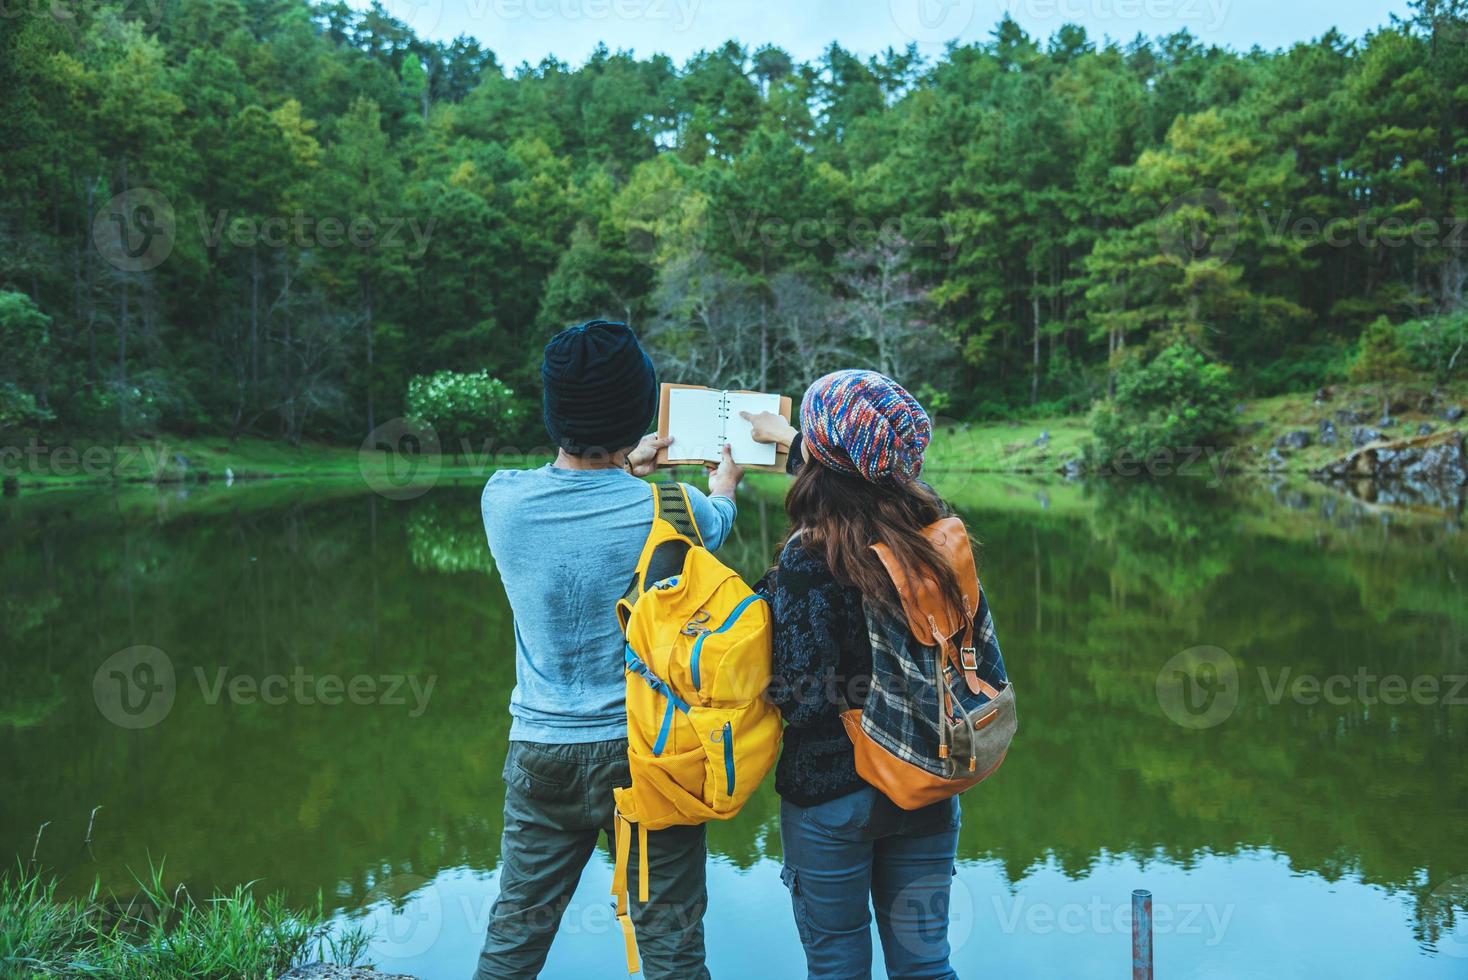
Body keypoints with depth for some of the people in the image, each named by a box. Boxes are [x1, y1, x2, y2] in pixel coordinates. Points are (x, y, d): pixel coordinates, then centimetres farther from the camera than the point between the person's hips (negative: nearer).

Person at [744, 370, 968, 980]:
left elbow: (805, 701, -20)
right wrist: (783, 437, 33)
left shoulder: (808, 562, -23)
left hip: (831, 797, -5)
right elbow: (854, 477, 17)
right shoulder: (932, 530, -5)